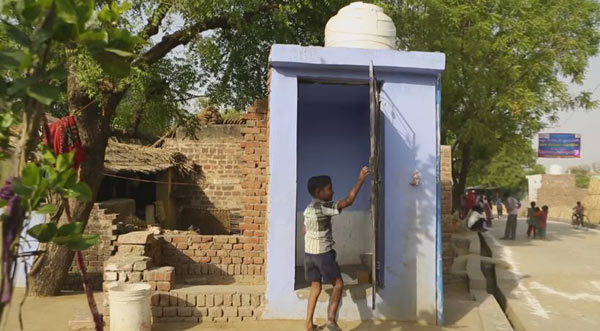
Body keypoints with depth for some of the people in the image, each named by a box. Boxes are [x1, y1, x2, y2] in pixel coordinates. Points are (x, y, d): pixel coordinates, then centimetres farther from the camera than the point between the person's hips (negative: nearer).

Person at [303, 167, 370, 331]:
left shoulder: (308, 208, 11)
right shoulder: (323, 206, -16)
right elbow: (348, 201, -22)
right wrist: (360, 179, -19)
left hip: (309, 253, 8)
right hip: (323, 253, -8)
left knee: (315, 287, 14)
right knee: (338, 283, 6)